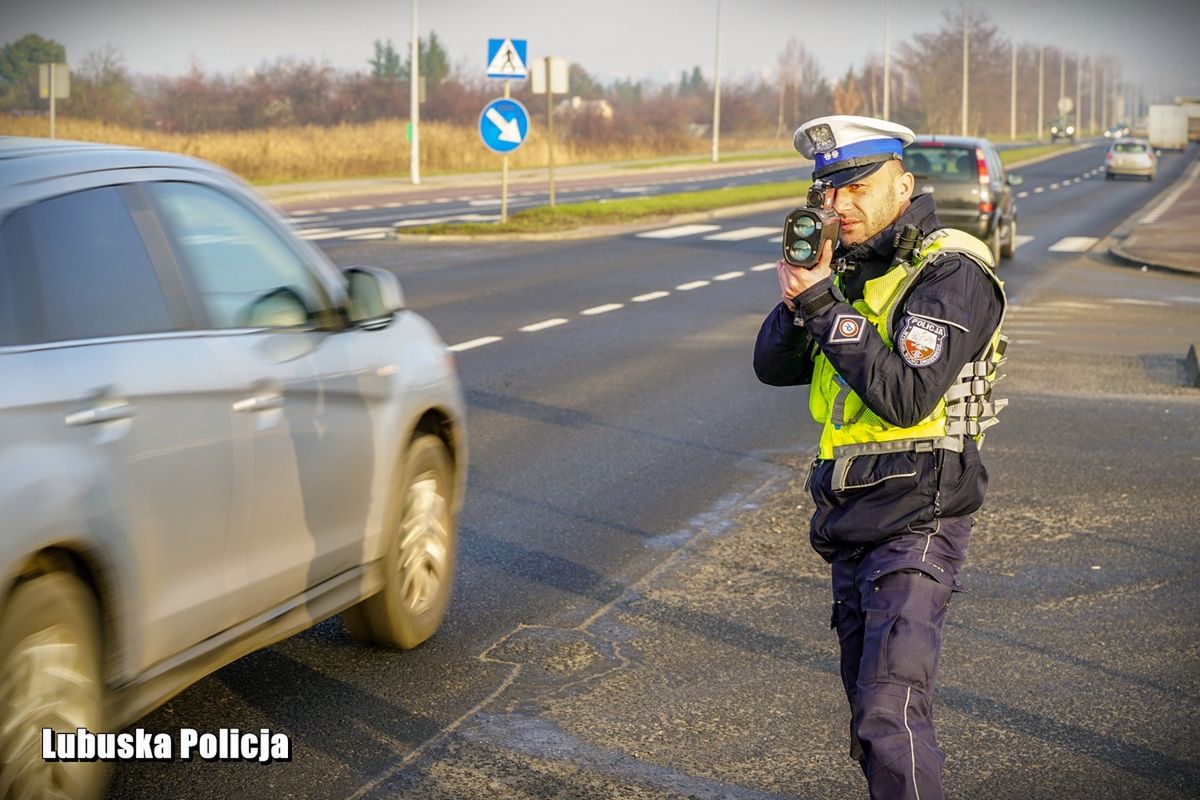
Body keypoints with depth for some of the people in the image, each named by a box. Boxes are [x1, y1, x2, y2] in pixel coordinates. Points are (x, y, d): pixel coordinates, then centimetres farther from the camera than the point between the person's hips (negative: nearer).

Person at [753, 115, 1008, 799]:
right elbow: (774, 367, 7)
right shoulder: (849, 265, 11)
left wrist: (824, 305, -22)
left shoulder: (952, 274, -14)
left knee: (891, 714, -15)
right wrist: (800, 295, -11)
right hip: (849, 522, 8)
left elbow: (906, 396, -25)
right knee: (869, 708, 16)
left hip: (915, 519, -8)